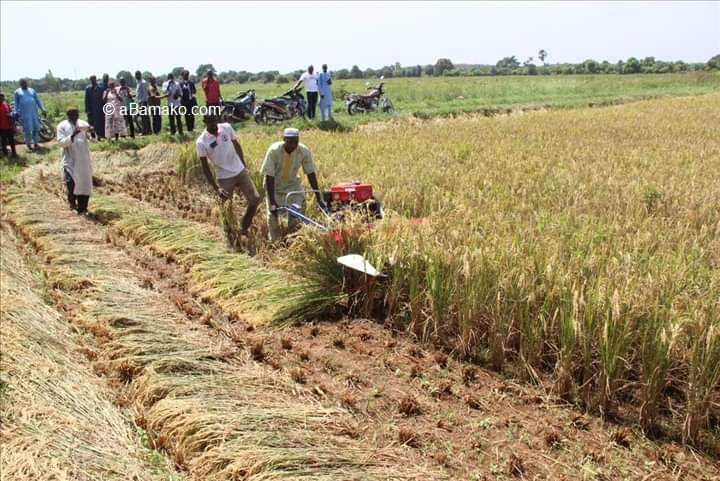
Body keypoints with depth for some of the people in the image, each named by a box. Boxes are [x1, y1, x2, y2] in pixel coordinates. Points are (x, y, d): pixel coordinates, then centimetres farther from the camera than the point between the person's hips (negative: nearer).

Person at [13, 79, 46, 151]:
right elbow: (16, 103, 6)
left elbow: (38, 101, 14)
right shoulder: (17, 92, 8)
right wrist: (17, 113, -3)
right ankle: (29, 144, 4)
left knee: (36, 128, 5)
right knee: (27, 129, -6)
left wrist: (43, 110, 6)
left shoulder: (32, 90, 15)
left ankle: (35, 143, 18)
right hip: (24, 113, -3)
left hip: (34, 112, 3)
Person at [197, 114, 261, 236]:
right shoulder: (201, 142, -17)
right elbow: (205, 166, -11)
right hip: (225, 178, -4)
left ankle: (244, 228, 19)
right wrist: (216, 188, -16)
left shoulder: (226, 128, -7)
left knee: (255, 199, 0)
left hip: (241, 172, 4)